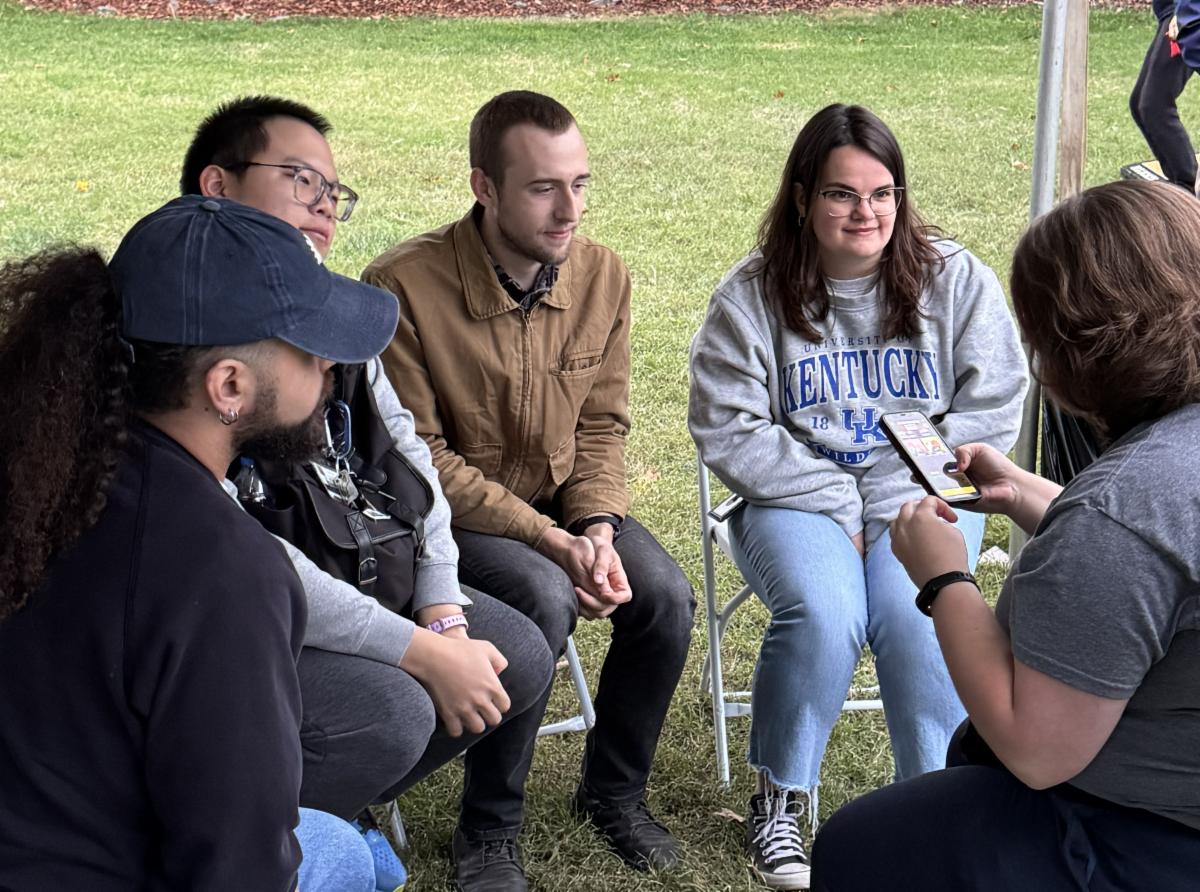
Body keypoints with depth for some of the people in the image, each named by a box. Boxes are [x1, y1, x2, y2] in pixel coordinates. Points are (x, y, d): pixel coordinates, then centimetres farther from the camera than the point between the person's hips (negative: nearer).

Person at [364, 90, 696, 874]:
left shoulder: (604, 276, -6)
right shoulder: (407, 287, -23)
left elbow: (602, 426, 4)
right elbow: (418, 458, -19)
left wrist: (598, 529, -16)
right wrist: (552, 542, -24)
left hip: (563, 499, 5)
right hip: (452, 509, -5)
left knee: (665, 595, -18)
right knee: (544, 598, -31)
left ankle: (615, 792, 9)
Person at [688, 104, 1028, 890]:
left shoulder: (957, 280, 2)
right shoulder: (753, 294, -1)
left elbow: (991, 411, 0)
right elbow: (728, 429, -4)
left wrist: (897, 500, -11)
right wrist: (836, 504, -11)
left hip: (922, 497, 1)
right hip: (795, 497, 0)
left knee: (914, 618, -29)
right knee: (823, 613, -30)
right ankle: (781, 797, -7)